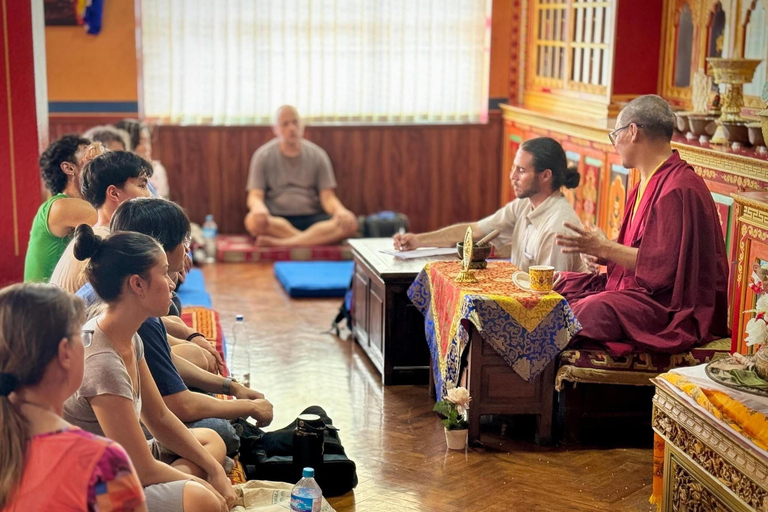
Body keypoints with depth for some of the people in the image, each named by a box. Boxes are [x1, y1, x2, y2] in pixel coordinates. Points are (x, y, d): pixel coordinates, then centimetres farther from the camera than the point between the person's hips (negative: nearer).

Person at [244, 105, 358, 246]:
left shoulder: (318, 155, 9)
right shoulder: (263, 155, 5)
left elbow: (328, 197, 4)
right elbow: (255, 196, -2)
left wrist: (340, 211, -20)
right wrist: (259, 208, -28)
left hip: (311, 218, 2)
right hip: (276, 220, -2)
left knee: (350, 223, -28)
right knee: (253, 220, -36)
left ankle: (280, 243, -37)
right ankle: (315, 239, -31)